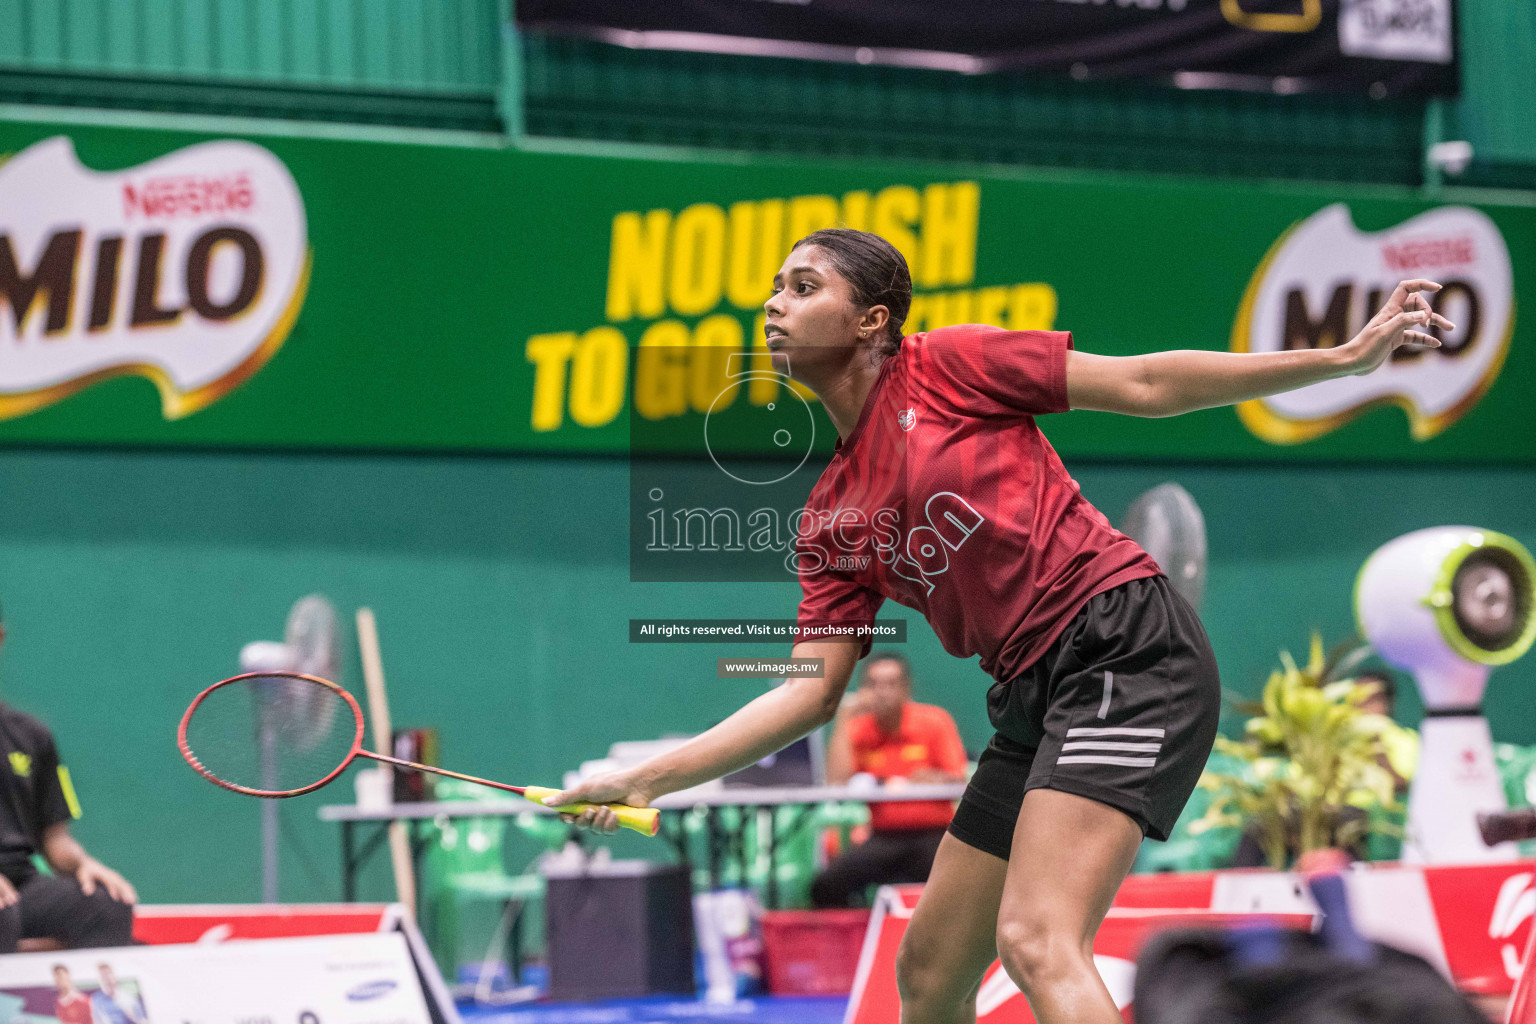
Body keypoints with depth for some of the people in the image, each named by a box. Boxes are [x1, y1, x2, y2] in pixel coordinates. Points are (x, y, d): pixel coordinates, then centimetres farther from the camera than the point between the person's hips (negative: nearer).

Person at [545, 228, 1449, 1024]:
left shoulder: (948, 367, 0)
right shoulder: (831, 519, 16)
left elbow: (1146, 384, 1)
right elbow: (812, 690, 12)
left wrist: (1350, 355, -3)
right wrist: (651, 779, 5)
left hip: (1128, 646, -8)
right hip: (1034, 699, 8)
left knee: (1036, 942, -23)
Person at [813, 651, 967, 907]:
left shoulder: (935, 721, 2)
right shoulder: (858, 730, 6)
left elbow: (958, 781, -2)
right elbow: (836, 782, -9)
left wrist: (936, 779, -25)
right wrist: (843, 720, -7)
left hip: (934, 832, -2)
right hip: (883, 836, 2)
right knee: (827, 886, -23)